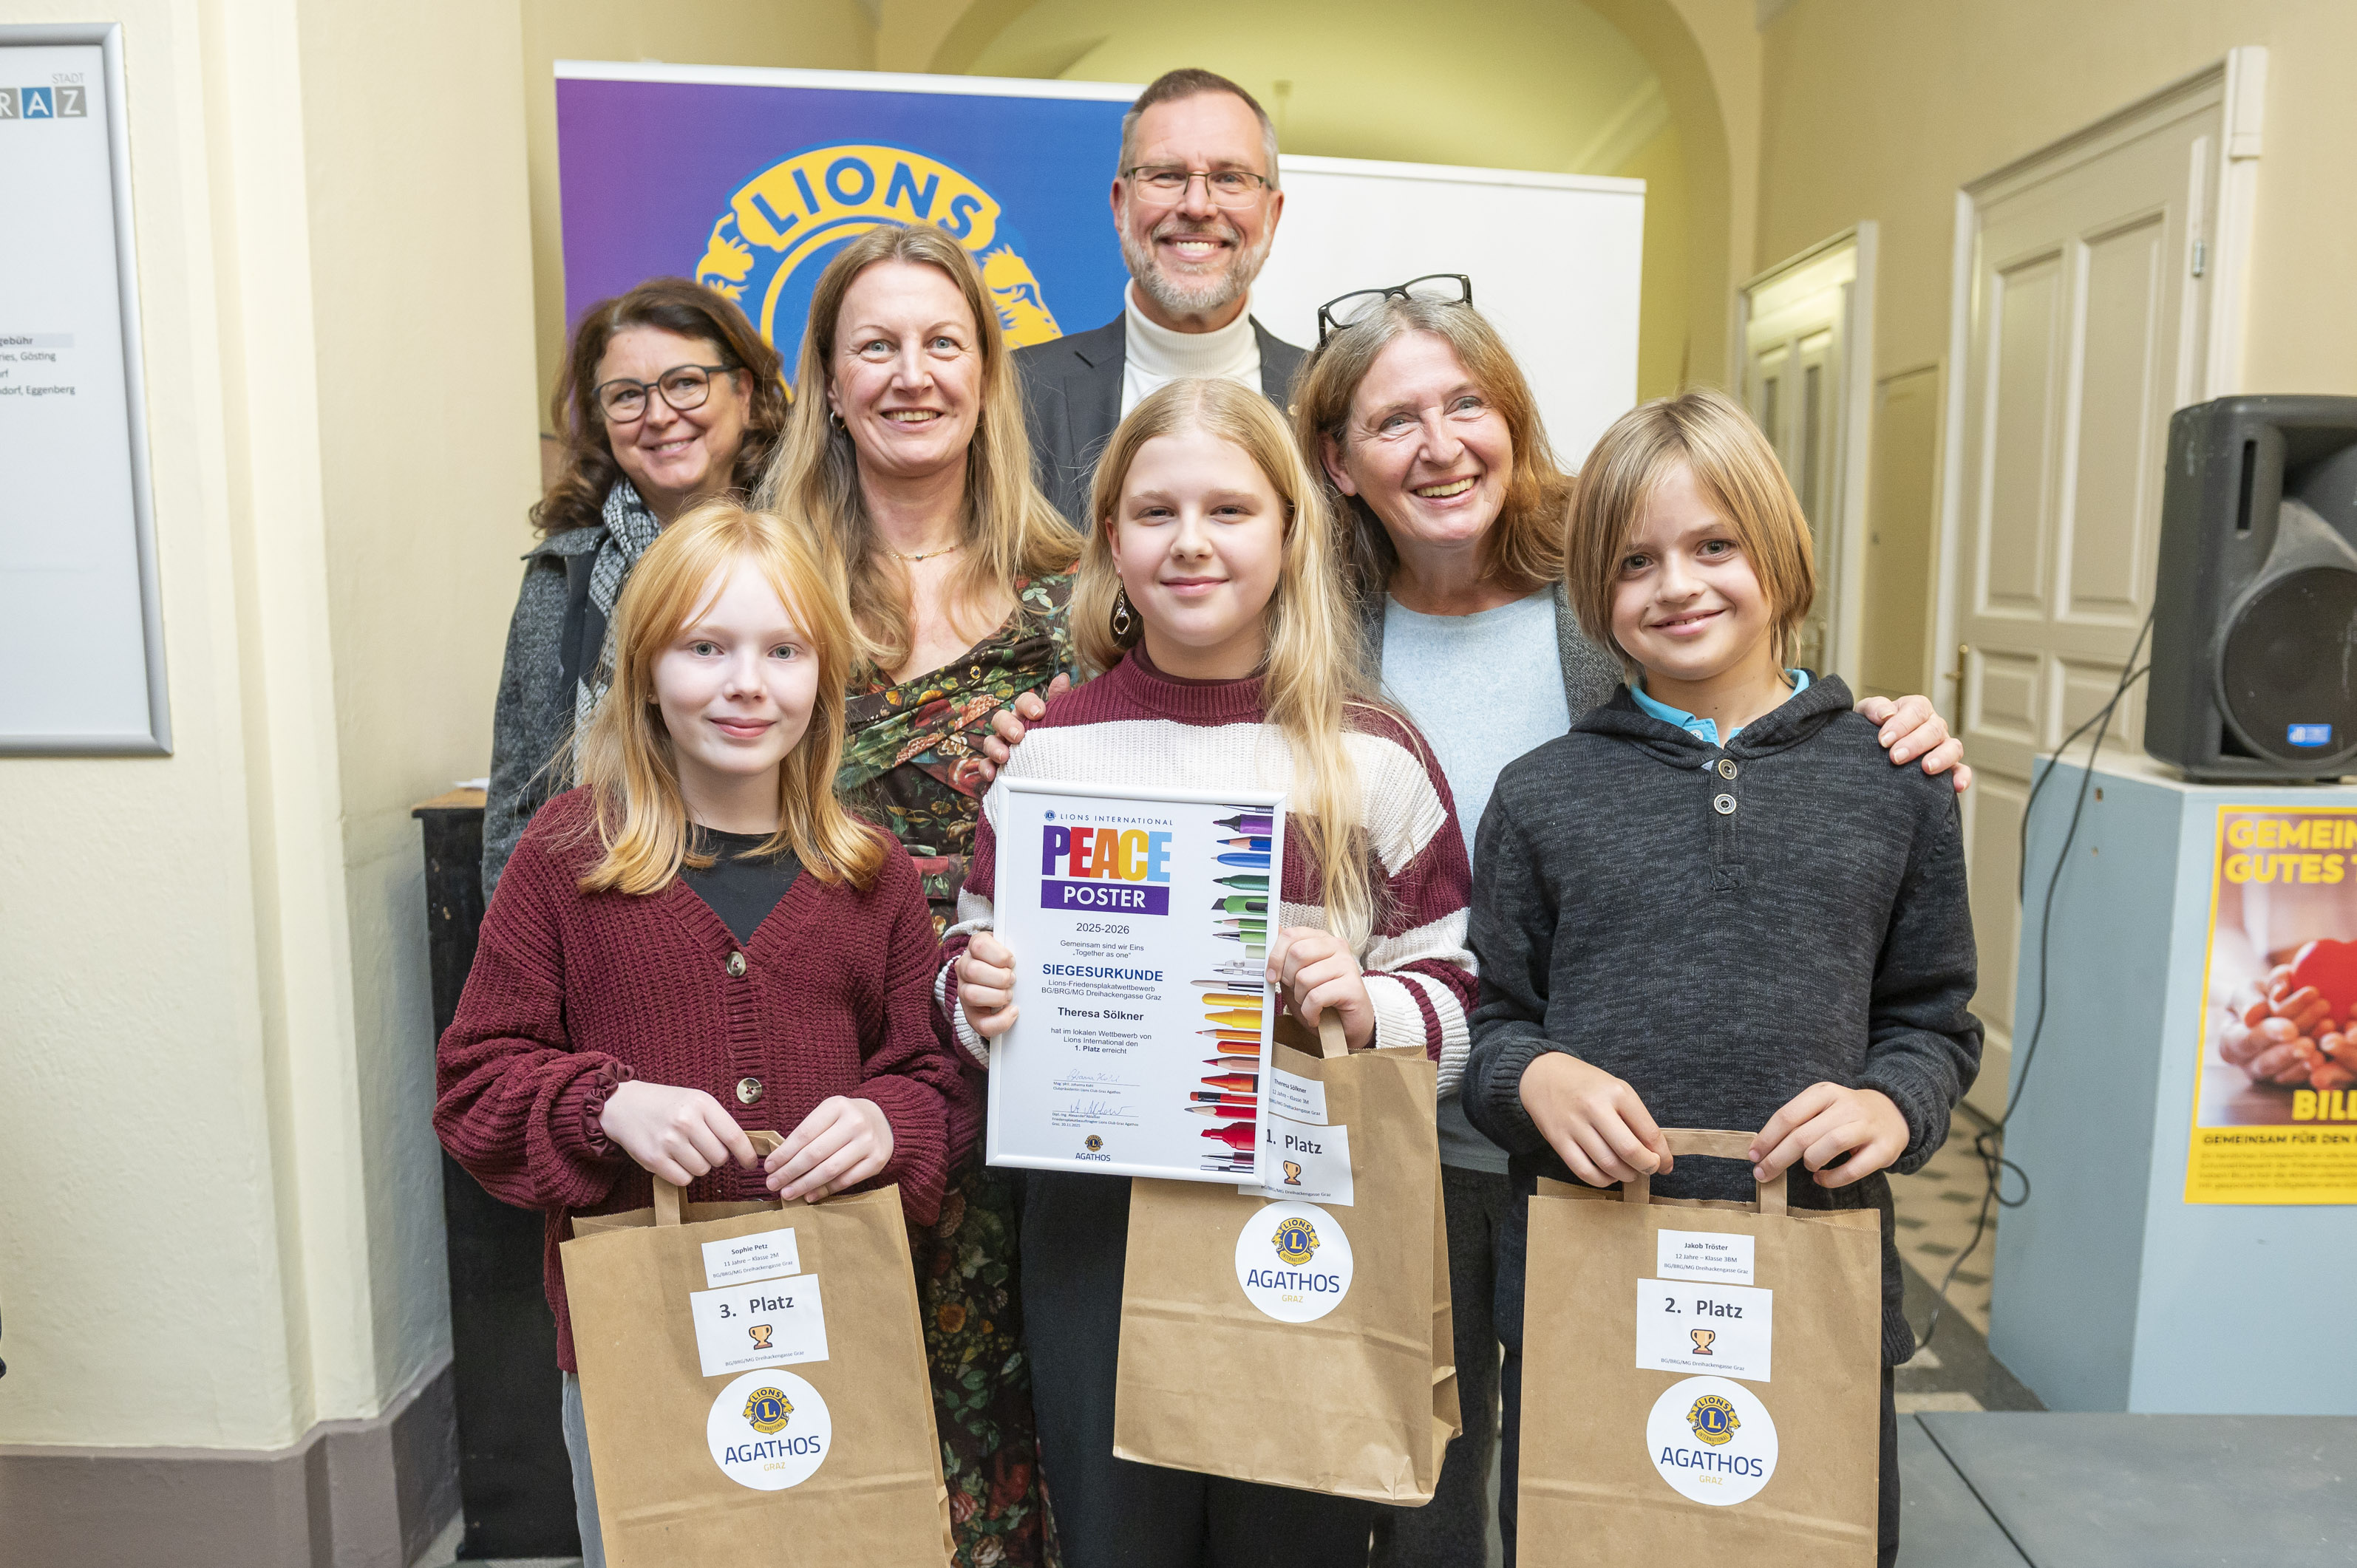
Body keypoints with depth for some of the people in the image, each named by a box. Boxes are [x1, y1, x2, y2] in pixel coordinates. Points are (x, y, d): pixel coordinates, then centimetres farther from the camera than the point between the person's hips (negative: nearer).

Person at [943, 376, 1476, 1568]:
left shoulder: (1374, 755, 0)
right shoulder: (1049, 749, 3)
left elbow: (1458, 1002, 3)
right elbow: (972, 958, 12)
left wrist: (1368, 1008, -17)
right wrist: (978, 994, -10)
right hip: (1094, 1214, 1)